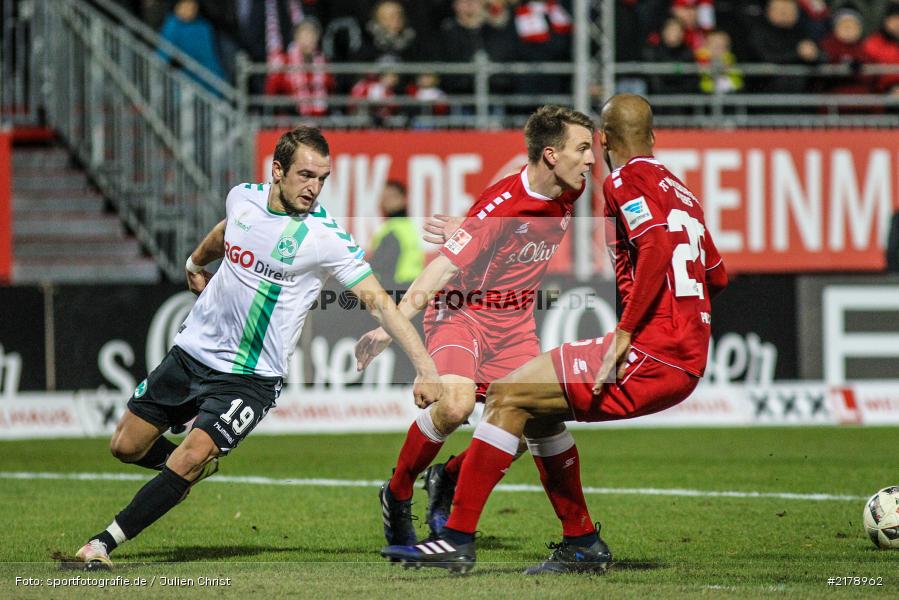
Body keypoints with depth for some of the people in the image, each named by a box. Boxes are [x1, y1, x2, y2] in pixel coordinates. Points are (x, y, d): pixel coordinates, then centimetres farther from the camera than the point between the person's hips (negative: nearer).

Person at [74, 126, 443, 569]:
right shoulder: (243, 198, -2)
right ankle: (198, 466, 39)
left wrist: (425, 369, -27)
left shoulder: (325, 237, -17)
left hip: (250, 377, -5)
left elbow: (378, 301, -20)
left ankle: (104, 543, -10)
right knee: (126, 446, 10)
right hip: (192, 350, 5)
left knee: (188, 461, -22)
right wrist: (197, 260, 42)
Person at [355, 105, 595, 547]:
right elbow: (445, 265, -27)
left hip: (515, 320, 7)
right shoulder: (502, 205, -25)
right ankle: (398, 494, -6)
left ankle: (447, 479, 16)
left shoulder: (569, 192, -3)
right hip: (463, 310, -7)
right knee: (455, 404, -30)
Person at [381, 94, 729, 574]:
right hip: (689, 360, 9)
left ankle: (457, 539, -12)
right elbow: (717, 277, 25)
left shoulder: (626, 182, -4)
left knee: (507, 396, -8)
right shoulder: (679, 191, 22)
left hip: (651, 353, -9)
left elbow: (658, 250, -21)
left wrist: (624, 335, -23)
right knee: (536, 411, 21)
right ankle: (582, 545, 22)